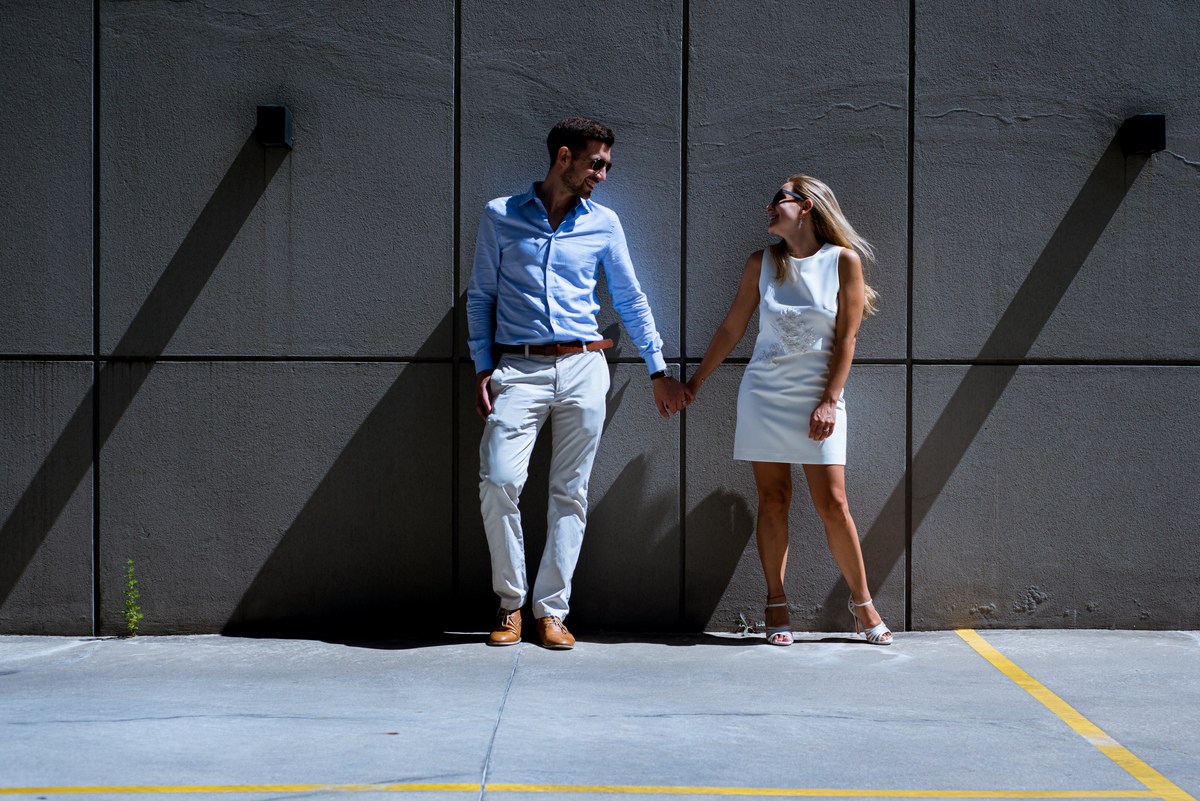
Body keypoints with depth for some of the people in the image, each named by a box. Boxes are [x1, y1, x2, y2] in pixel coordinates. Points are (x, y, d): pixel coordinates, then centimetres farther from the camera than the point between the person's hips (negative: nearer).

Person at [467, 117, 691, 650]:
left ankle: (551, 610, 8)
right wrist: (482, 367, 0)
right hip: (518, 368, -2)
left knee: (570, 493, 1)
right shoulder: (500, 216, 7)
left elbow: (631, 300, 17)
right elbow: (480, 296, 9)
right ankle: (510, 602, 3)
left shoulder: (603, 224, 11)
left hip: (582, 368, 2)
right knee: (499, 480, -15)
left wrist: (658, 371, 15)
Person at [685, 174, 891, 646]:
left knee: (832, 503, -5)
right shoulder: (761, 264, 6)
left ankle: (862, 603, 10)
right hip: (764, 393, 2)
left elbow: (846, 337, -2)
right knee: (772, 500, 1)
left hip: (818, 397, -2)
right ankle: (776, 606, 8)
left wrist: (829, 401, -8)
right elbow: (732, 329, 13)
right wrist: (696, 381, 14)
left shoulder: (843, 261, -1)